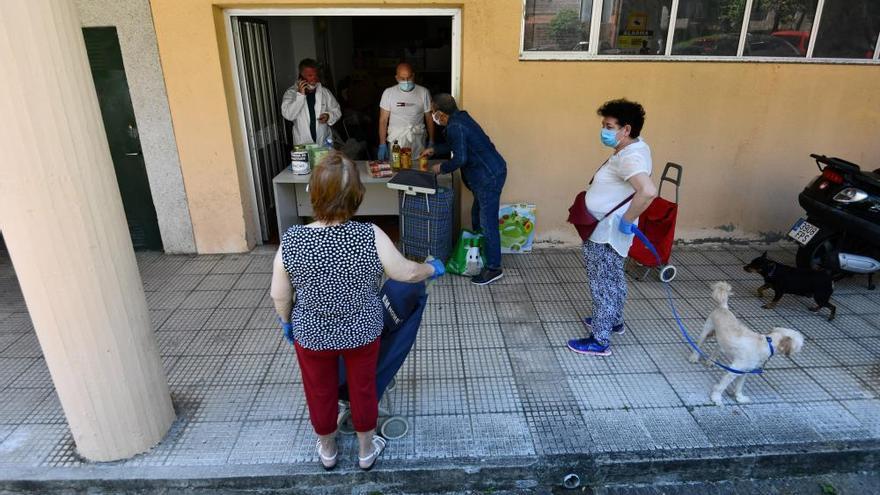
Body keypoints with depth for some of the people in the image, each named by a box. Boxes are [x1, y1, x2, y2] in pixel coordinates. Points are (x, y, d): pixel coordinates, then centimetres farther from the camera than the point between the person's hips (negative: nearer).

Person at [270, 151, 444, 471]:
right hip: (361, 332, 0)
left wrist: (286, 322, 11)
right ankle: (366, 450, 44)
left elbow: (279, 295, -9)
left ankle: (326, 450, 47)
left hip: (311, 335, 1)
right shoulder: (370, 236, -24)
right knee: (363, 389, 23)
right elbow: (407, 273, -12)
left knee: (320, 392, 24)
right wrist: (433, 269, 9)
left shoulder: (291, 240, -21)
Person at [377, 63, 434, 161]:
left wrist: (431, 142, 5)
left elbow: (429, 118, 7)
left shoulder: (424, 92, 1)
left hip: (418, 141, 0)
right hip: (396, 141, 0)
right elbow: (383, 120, 1)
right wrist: (382, 145, -3)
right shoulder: (388, 93, 0)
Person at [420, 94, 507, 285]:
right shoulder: (460, 118, 12)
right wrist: (434, 150, 32)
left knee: (487, 223, -5)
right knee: (477, 216, 21)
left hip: (489, 177, -11)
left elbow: (460, 159, -23)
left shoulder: (455, 126, -19)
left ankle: (494, 268, 3)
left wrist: (442, 168, -7)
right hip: (486, 174, 11)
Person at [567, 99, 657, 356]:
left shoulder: (629, 158, -27)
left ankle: (600, 341, 15)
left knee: (603, 285, 2)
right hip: (607, 230, 10)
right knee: (613, 279, 24)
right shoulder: (635, 147, 4)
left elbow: (648, 191, -44)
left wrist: (627, 220, -32)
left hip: (606, 233, -10)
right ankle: (614, 321, 43)